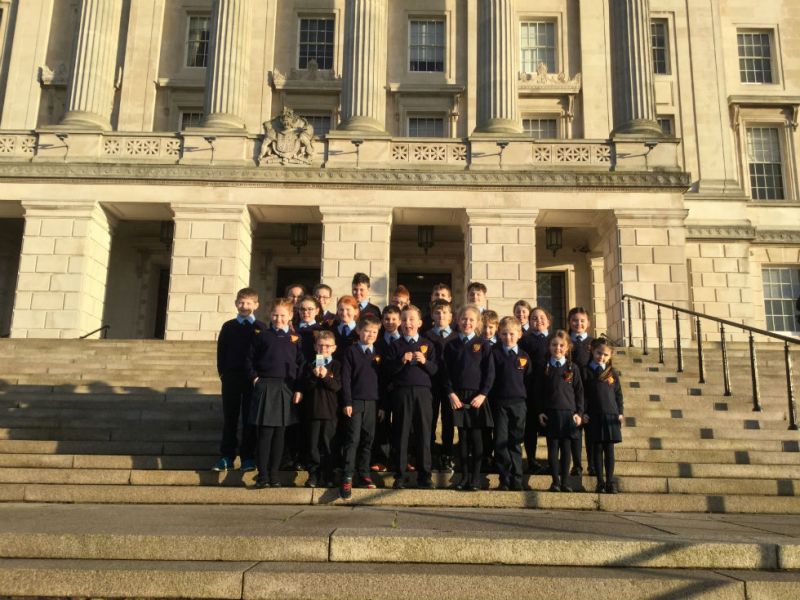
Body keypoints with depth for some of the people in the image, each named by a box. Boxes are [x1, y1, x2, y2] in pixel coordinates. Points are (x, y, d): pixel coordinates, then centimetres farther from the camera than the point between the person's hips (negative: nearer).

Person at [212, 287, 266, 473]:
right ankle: (227, 457, 11)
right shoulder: (228, 326, 7)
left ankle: (248, 457, 10)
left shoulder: (261, 328, 3)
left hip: (253, 379, -1)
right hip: (231, 377, 1)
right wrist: (222, 372, -1)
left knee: (250, 418, 3)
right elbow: (221, 351, 7)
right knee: (229, 418, 5)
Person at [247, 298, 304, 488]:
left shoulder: (295, 338, 6)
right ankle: (262, 475, 3)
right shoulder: (262, 336, 4)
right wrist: (255, 378, -3)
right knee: (265, 433, -2)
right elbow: (250, 360, 8)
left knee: (279, 434, 7)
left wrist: (299, 389, -1)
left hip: (287, 389, 2)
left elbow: (301, 364, 5)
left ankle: (274, 474, 15)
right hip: (266, 387, -1)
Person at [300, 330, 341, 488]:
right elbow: (304, 386, 1)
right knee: (312, 444, 4)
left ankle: (327, 476, 12)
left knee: (327, 444, 3)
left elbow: (338, 386, -7)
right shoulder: (310, 365, 8)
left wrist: (326, 376, -21)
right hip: (312, 410, 2)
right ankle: (313, 475, 14)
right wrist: (314, 376, -15)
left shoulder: (336, 365, 3)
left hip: (330, 411, -1)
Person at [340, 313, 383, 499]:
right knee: (353, 440, -7)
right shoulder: (351, 351, 1)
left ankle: (364, 474, 14)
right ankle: (347, 478, -6)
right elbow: (345, 378, -3)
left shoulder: (378, 354, 13)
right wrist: (347, 402, -10)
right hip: (355, 402, -4)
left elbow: (382, 379, 14)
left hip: (373, 402, 4)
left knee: (368, 440, 6)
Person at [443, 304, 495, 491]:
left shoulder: (483, 344, 2)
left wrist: (483, 394, -10)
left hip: (477, 396, -1)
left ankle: (476, 478, 8)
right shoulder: (451, 345, 7)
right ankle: (464, 476, 13)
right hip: (457, 396, 2)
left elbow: (490, 372, -1)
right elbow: (446, 371, 6)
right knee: (462, 437, 6)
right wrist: (450, 393, -6)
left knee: (477, 437, 1)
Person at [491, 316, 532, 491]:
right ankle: (504, 479, 4)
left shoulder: (524, 356, 8)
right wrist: (490, 401, -5)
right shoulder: (494, 353, 3)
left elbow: (529, 381, 10)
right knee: (501, 442, -2)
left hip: (519, 403, 1)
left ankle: (516, 480, 10)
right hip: (499, 403, -1)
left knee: (515, 442, 5)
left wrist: (527, 402, 4)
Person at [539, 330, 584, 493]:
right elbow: (539, 392, 6)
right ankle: (555, 481, 8)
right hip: (550, 413, 0)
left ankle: (565, 482, 10)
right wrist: (540, 412, -1)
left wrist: (579, 412, -1)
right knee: (553, 448, 2)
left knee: (566, 448, 4)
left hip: (568, 413, 0)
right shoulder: (545, 368, 5)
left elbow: (579, 391, 5)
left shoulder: (573, 368, 4)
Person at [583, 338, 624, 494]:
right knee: (597, 448, 3)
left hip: (611, 415, 1)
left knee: (609, 449, 3)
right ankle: (600, 482, 8)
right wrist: (583, 412, -5)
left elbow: (618, 394, 11)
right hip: (594, 416, -1)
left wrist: (620, 413, 6)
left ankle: (610, 481, 9)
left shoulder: (613, 373, 8)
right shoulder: (587, 372, 1)